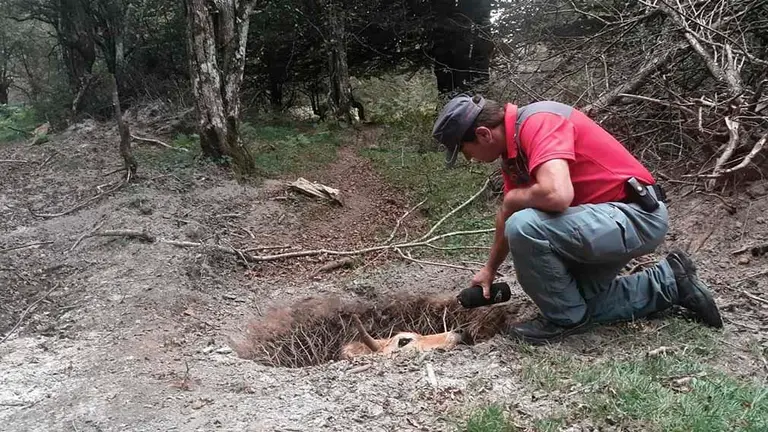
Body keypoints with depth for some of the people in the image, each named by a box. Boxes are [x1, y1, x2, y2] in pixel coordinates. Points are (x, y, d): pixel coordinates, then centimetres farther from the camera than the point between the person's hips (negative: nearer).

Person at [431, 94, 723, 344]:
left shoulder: (537, 122, -23)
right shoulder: (513, 145, 7)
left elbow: (557, 195, -39)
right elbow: (509, 214, 20)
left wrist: (512, 199, -17)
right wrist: (490, 270, 28)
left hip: (637, 216, -11)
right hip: (613, 218, 11)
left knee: (525, 227, -27)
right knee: (580, 302, 20)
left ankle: (565, 319, -4)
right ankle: (669, 282, 25)